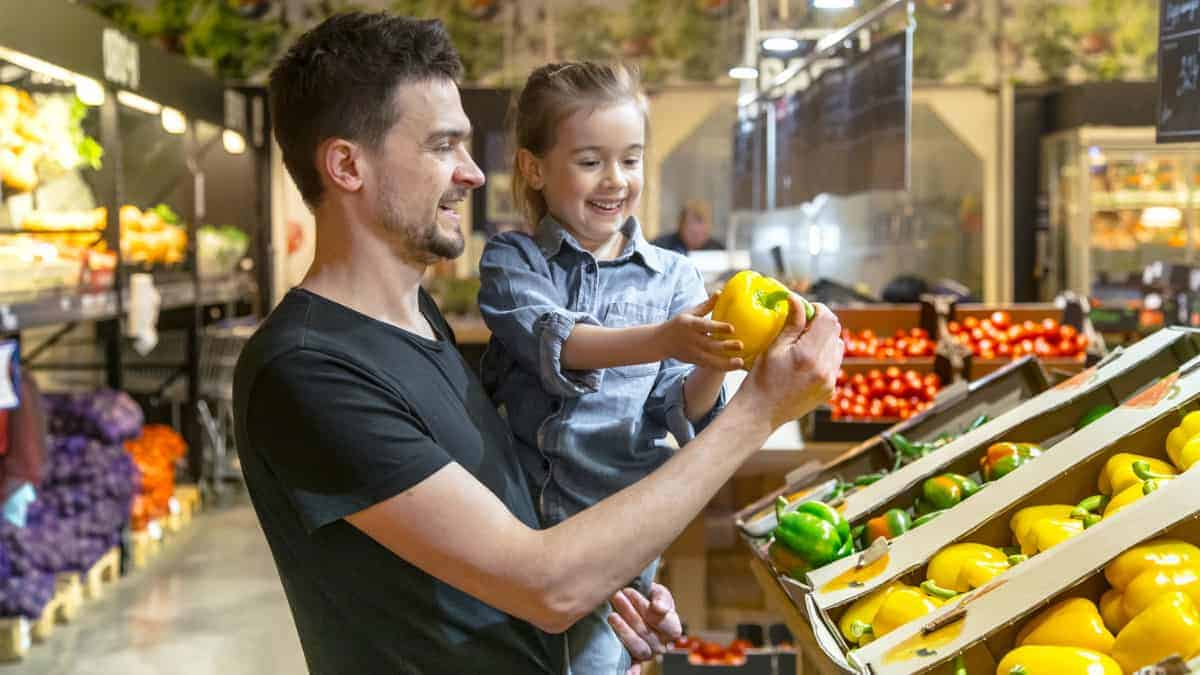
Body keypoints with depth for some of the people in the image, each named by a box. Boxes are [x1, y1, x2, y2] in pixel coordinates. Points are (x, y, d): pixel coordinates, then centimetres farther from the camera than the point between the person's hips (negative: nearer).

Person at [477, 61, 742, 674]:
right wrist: (665, 339, -36)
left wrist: (711, 369, -26)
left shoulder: (673, 277, 1)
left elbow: (679, 412, -3)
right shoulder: (512, 260, -1)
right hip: (515, 517, 0)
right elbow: (551, 341, -20)